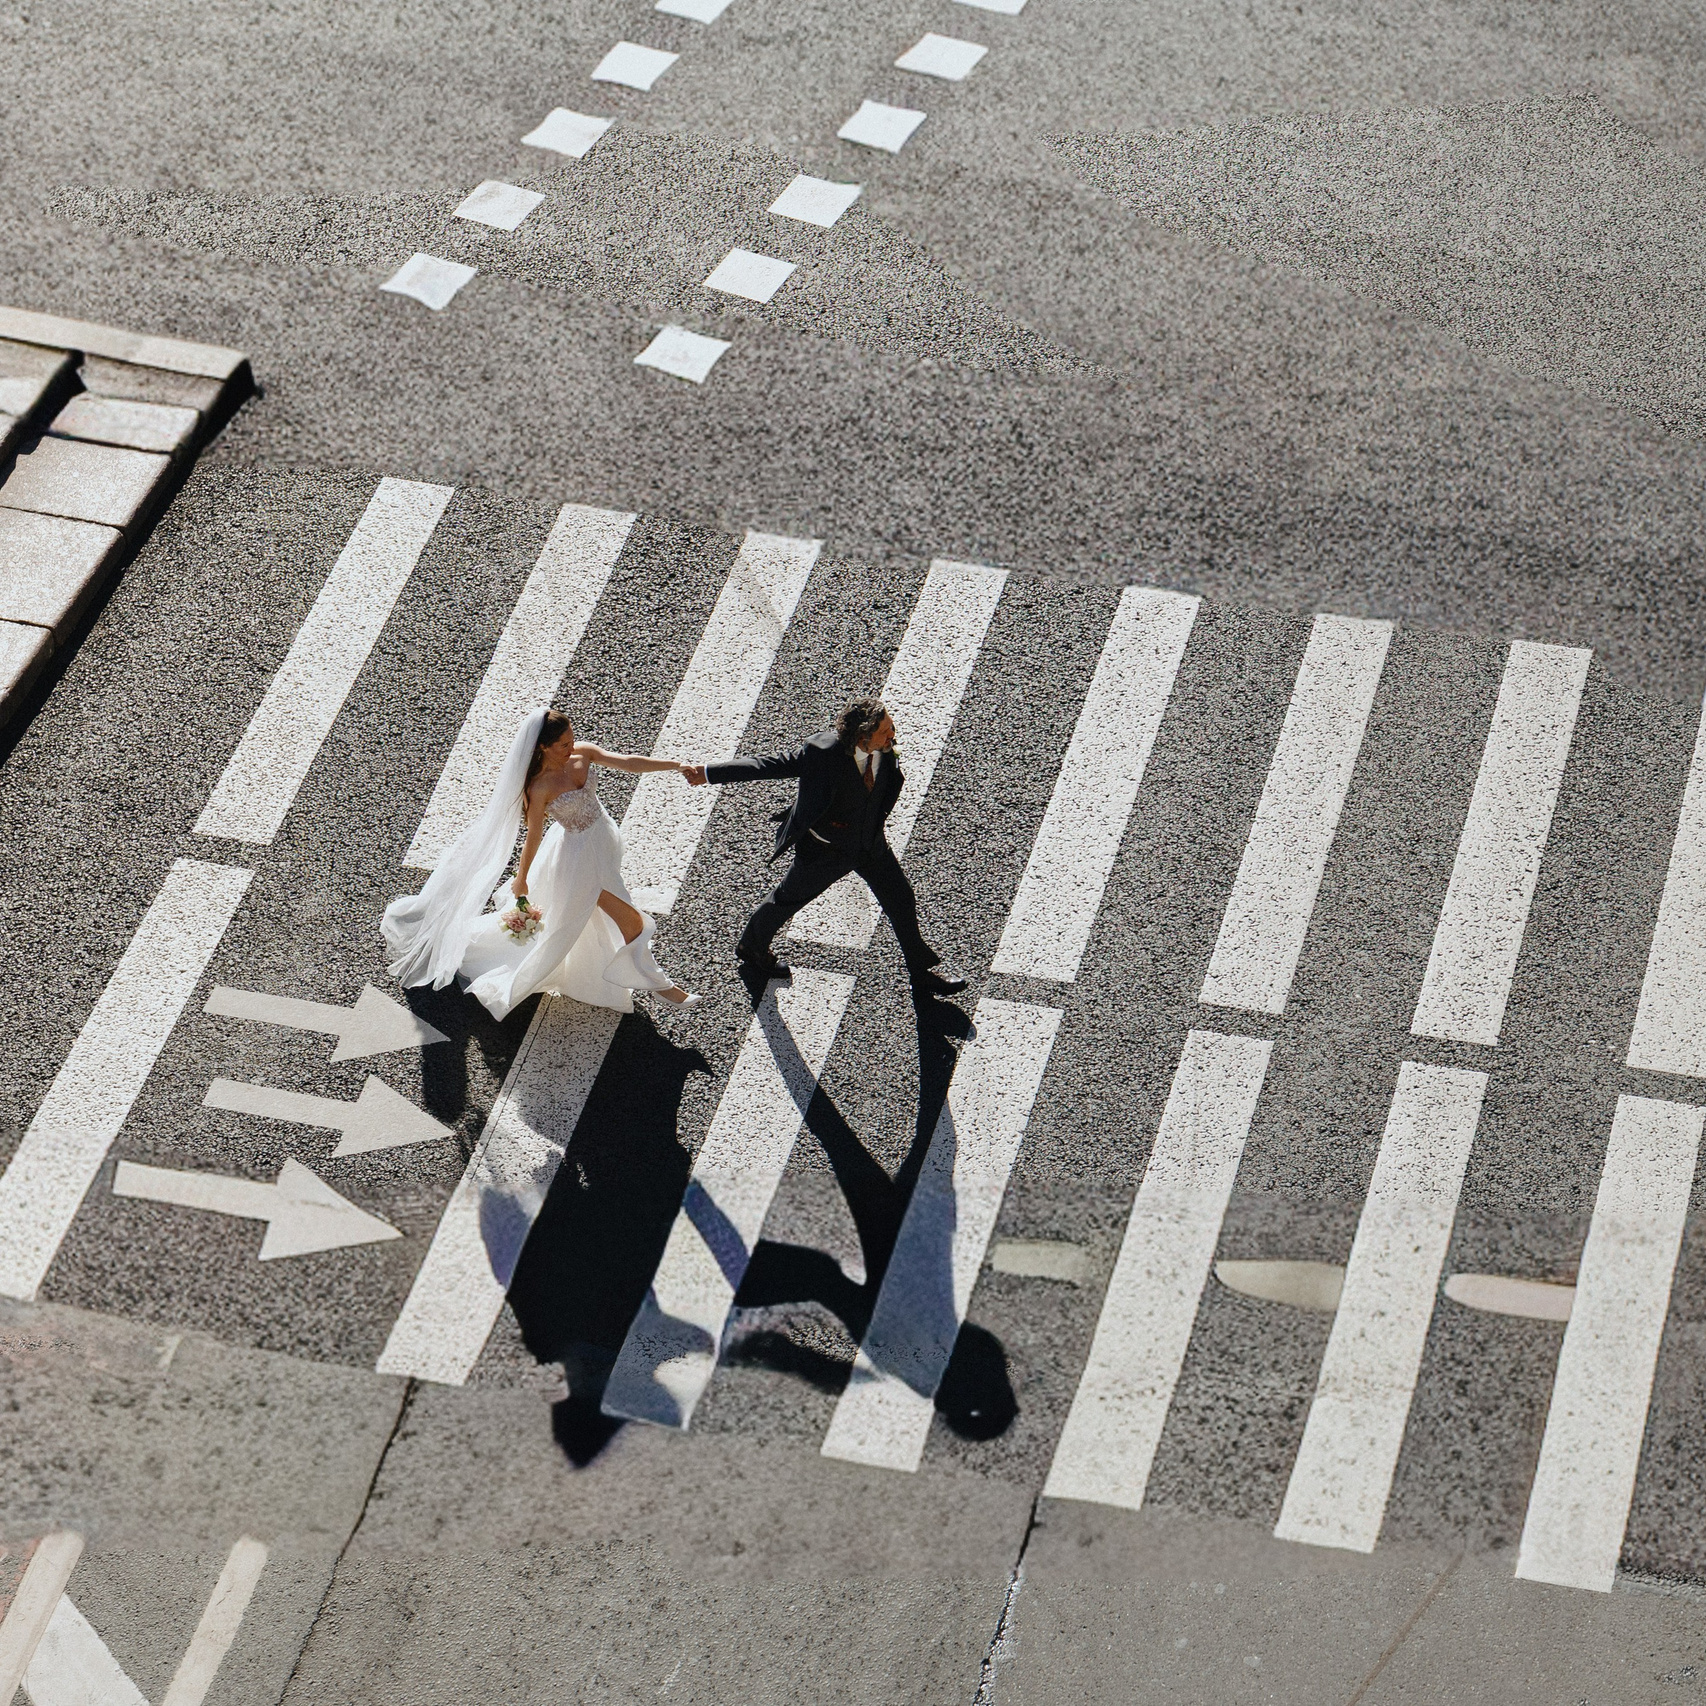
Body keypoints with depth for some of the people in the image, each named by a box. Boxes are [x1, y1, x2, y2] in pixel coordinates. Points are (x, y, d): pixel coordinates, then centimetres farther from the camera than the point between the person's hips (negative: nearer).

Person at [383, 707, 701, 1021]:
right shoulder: (540, 788, -29)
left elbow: (628, 762, -14)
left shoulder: (583, 753, -14)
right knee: (631, 922, 6)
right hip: (582, 856, -6)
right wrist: (520, 879, -6)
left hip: (603, 838, 6)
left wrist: (678, 765, -19)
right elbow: (533, 836, -18)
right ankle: (658, 982, 28)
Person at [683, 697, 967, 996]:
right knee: (788, 900, 19)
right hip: (825, 850, -5)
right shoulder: (823, 753, -37)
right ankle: (751, 947, 50)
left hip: (871, 844, 5)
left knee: (901, 901, 15)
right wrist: (709, 773, -27)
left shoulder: (884, 748, -20)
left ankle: (922, 973, 37)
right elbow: (773, 765, -28)